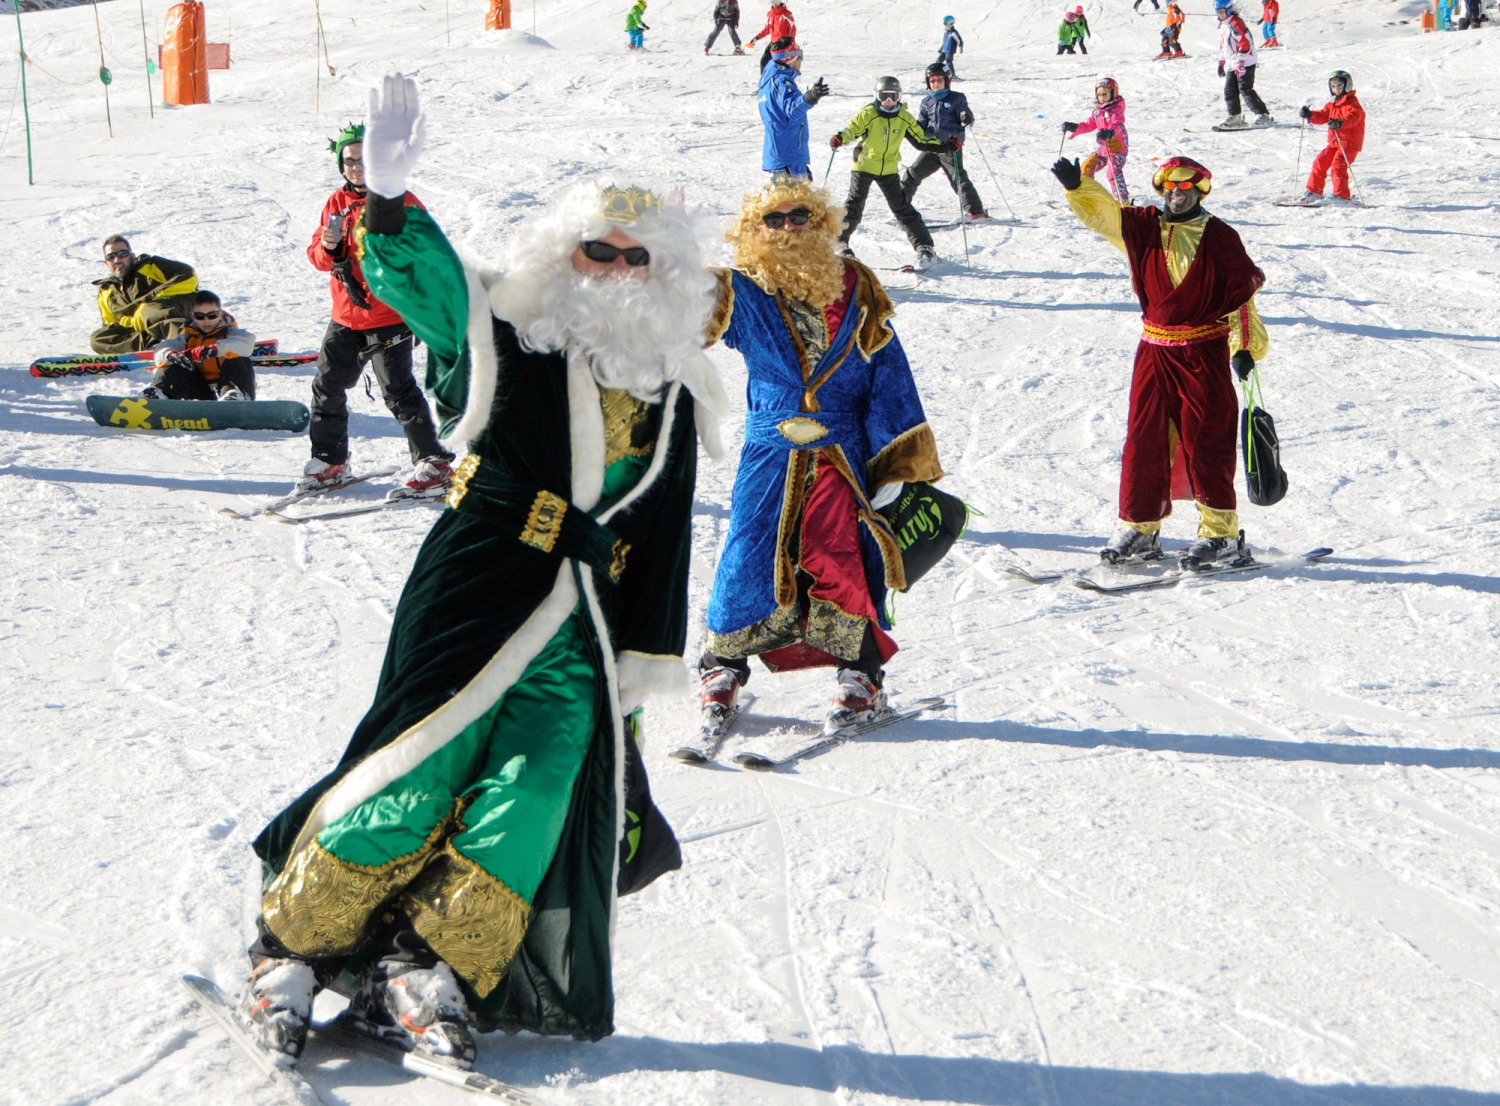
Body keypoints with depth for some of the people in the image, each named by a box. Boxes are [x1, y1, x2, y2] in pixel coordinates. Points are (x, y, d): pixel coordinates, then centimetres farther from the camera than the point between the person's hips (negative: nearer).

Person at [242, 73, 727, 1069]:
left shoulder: (672, 402, 15)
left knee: (536, 795, -7)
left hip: (582, 629, 4)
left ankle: (434, 968, 3)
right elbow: (421, 278, -12)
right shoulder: (506, 344, 3)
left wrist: (642, 665, 15)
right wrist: (390, 198, -31)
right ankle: (294, 945, 3)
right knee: (425, 766, -11)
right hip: (472, 593, -4)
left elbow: (660, 550, 17)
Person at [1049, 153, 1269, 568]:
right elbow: (1099, 210, 0)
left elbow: (1243, 291, 1)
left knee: (1205, 441, -3)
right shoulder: (1142, 227, 7)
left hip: (1204, 353, -4)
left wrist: (1246, 345, -6)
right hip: (1154, 351, 4)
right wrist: (1078, 185, -20)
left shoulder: (1220, 238, -1)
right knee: (1143, 439, 5)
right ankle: (1139, 527, 14)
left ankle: (1220, 532, 4)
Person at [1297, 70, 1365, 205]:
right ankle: (1314, 191, 19)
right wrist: (1310, 115, -9)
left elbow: (1352, 118, -29)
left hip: (1349, 143, -8)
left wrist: (1340, 123, -50)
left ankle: (1342, 195, -22)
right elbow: (1322, 116, 12)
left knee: (1338, 166, -21)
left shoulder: (1352, 103, -11)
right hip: (1333, 142, 9)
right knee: (1320, 162, 7)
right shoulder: (1332, 105, 16)